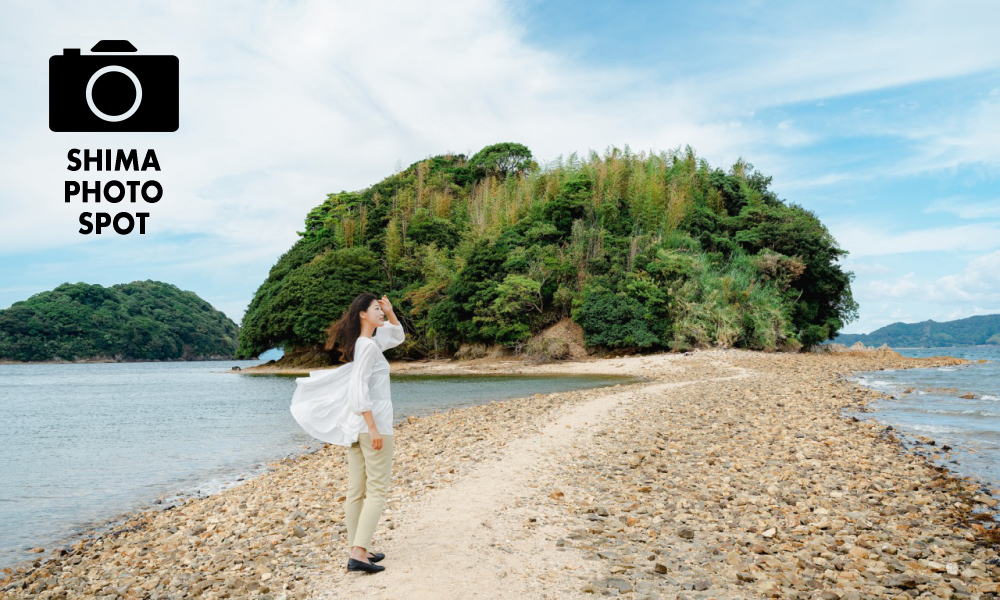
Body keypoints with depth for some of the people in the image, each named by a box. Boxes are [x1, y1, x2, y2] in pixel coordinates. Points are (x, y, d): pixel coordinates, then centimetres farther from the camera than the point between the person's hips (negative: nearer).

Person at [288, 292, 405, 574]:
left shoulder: (362, 343, 15)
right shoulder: (368, 345, -13)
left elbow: (398, 336, 29)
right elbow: (359, 387, -21)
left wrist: (390, 312, 12)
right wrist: (374, 428, -23)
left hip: (354, 424, 9)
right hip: (373, 421, -9)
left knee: (356, 490, 10)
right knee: (377, 490, -7)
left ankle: (355, 550, 15)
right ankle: (359, 553, -12)